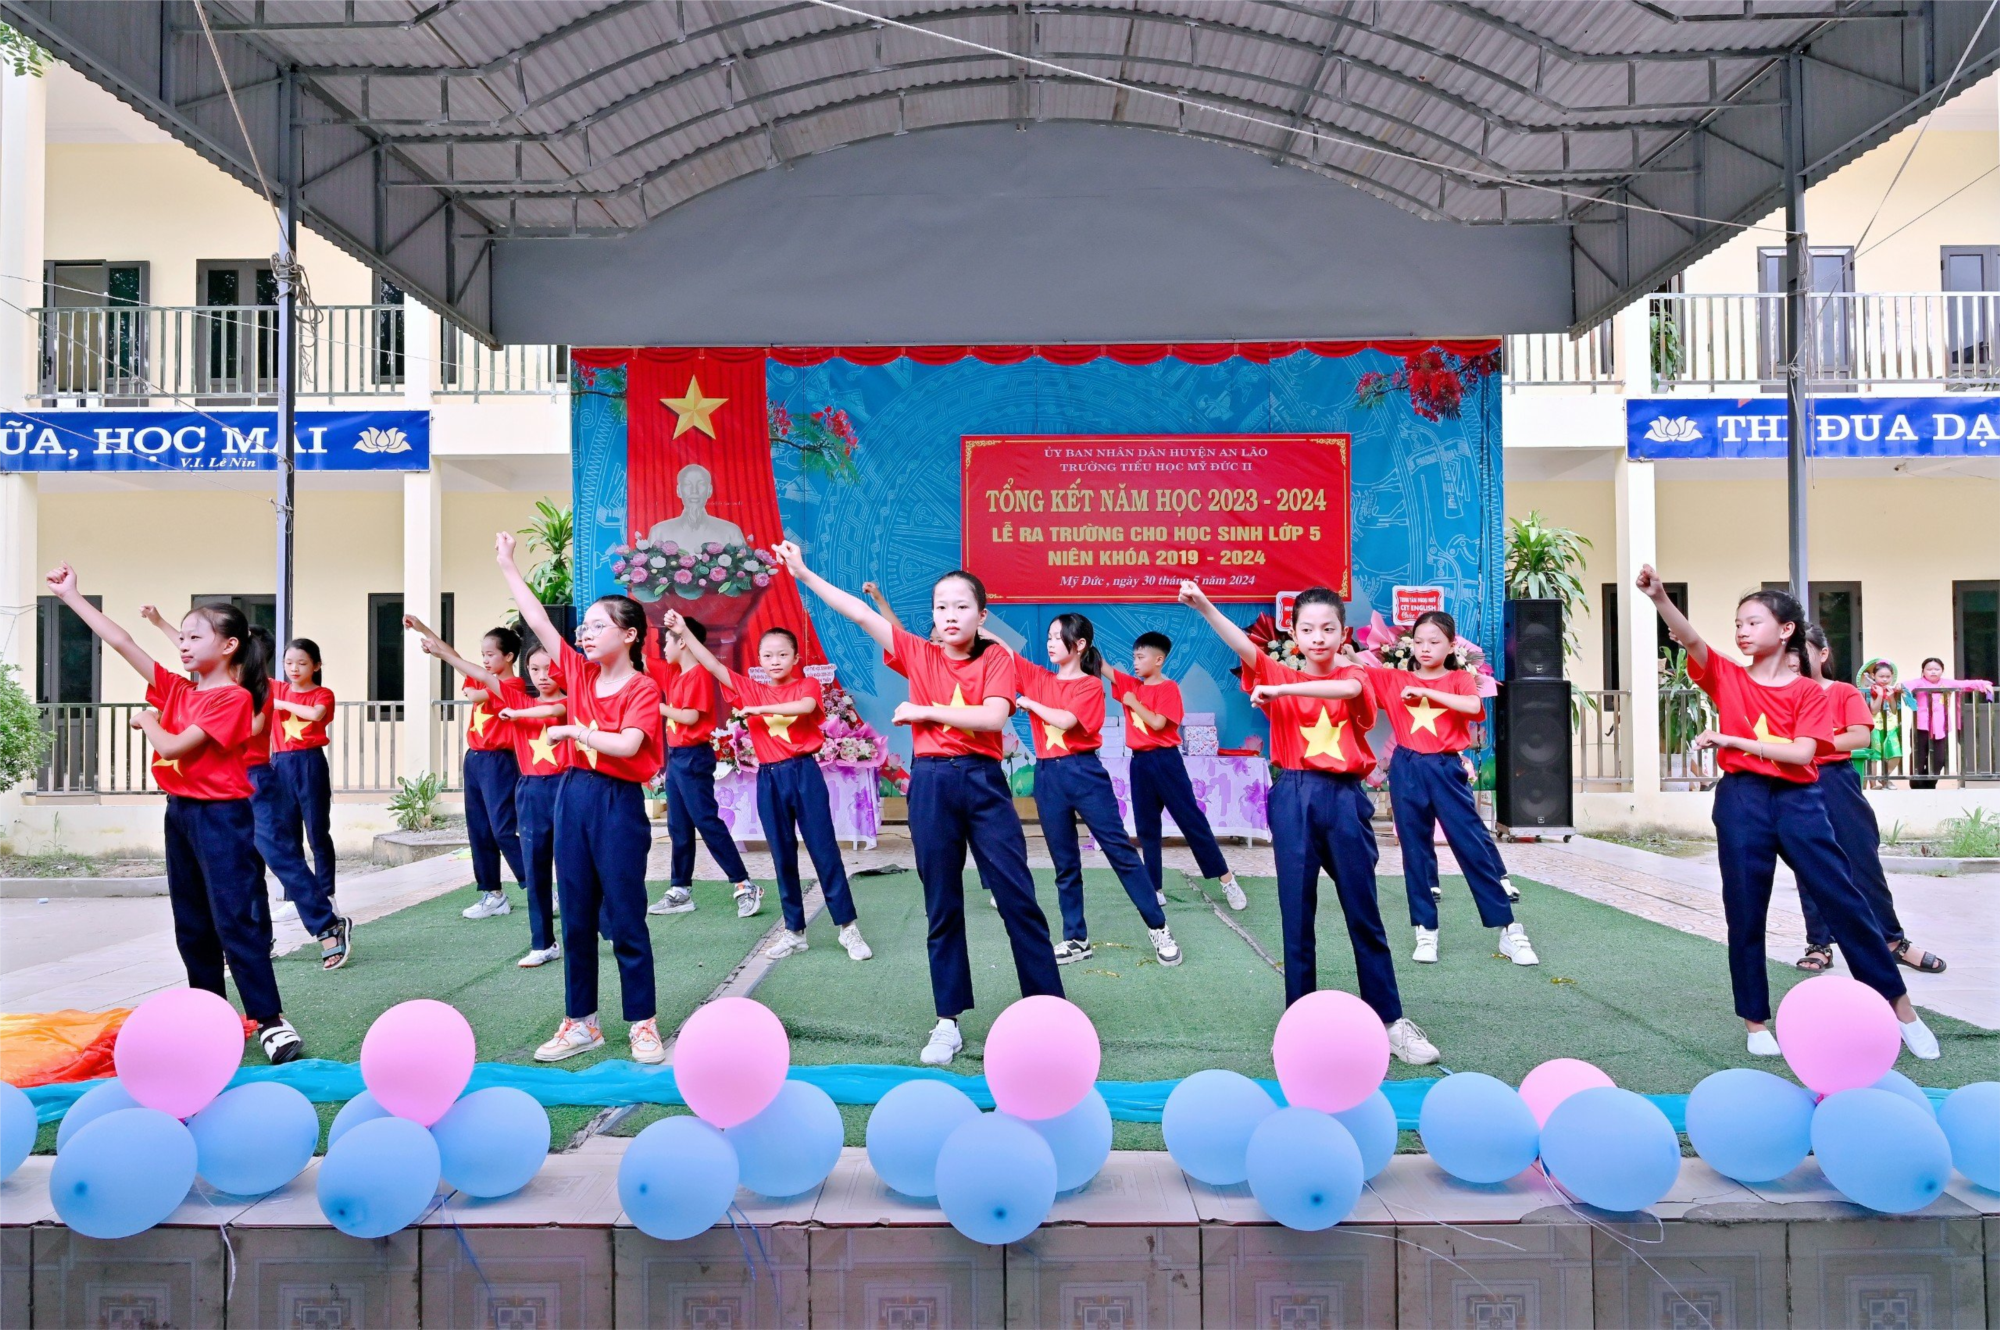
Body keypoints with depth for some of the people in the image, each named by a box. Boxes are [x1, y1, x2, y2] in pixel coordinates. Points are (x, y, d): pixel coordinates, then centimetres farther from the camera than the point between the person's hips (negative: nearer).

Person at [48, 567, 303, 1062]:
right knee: (192, 925, 13)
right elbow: (120, 642, 9)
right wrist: (68, 595, 9)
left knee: (237, 921, -9)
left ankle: (270, 1021, -5)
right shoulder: (176, 690, 8)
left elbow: (172, 748, -20)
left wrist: (147, 721, 0)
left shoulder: (234, 698, -15)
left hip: (222, 816, -8)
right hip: (179, 812, 8)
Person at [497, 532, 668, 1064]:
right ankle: (580, 1022, 22)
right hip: (573, 795, 6)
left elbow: (626, 745, -24)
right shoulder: (579, 673, 6)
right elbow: (539, 622, 5)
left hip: (619, 803, -6)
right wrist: (507, 566, 5)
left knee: (625, 919, 0)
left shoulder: (643, 688, -10)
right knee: (576, 917, 11)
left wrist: (572, 730, -20)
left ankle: (643, 1024, 12)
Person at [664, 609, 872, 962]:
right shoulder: (750, 689, 9)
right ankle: (794, 931, 19)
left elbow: (805, 706, -22)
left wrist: (760, 708, -23)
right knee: (782, 857, 10)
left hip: (805, 774, -3)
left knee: (824, 851, -1)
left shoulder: (808, 684, 1)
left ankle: (848, 927, 6)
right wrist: (683, 633, -6)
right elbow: (712, 664, 3)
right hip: (769, 779, 4)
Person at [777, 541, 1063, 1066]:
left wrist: (925, 711, -12)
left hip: (984, 781, -2)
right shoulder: (918, 654, 6)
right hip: (931, 783, 2)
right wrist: (804, 574, -1)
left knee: (1018, 897, -1)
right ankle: (949, 1022, 18)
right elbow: (859, 614, 2)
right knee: (942, 905, 9)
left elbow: (993, 716, -15)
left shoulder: (997, 659, 1)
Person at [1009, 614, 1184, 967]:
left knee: (1120, 851, -2)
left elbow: (1066, 719, -18)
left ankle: (1158, 928, 7)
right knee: (1065, 863, 10)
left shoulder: (1091, 685, -3)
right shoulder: (1038, 678, 11)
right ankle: (1077, 940, 19)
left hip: (1084, 772, -4)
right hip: (1047, 776, 4)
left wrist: (1029, 703, -7)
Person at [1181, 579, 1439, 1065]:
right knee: (1296, 914, 5)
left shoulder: (1353, 676, 6)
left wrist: (1282, 690, -29)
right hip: (1294, 800, 0)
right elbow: (1243, 646, -11)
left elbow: (1345, 689, -19)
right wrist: (1205, 608, -28)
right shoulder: (1280, 676, 7)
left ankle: (1391, 1020, 17)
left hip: (1345, 799, 0)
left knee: (1364, 914, 8)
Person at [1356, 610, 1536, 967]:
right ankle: (1426, 931, 16)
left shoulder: (1459, 680, 3)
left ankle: (1509, 930, 6)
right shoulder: (1395, 679, 8)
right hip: (1407, 771, 2)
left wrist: (1425, 692, -15)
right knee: (1415, 851, 7)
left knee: (1473, 845, -2)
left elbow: (1474, 706, -18)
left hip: (1446, 770, -2)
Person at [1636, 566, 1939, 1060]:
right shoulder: (1727, 677, 4)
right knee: (1745, 913, 4)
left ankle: (1902, 1009, 17)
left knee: (1845, 902, 2)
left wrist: (1729, 739, -12)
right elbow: (1690, 639, -15)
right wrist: (1659, 598, -32)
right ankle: (1756, 1022, 17)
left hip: (1799, 800, -1)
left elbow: (1802, 752, -11)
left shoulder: (1807, 691, 2)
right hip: (1741, 801, 1)